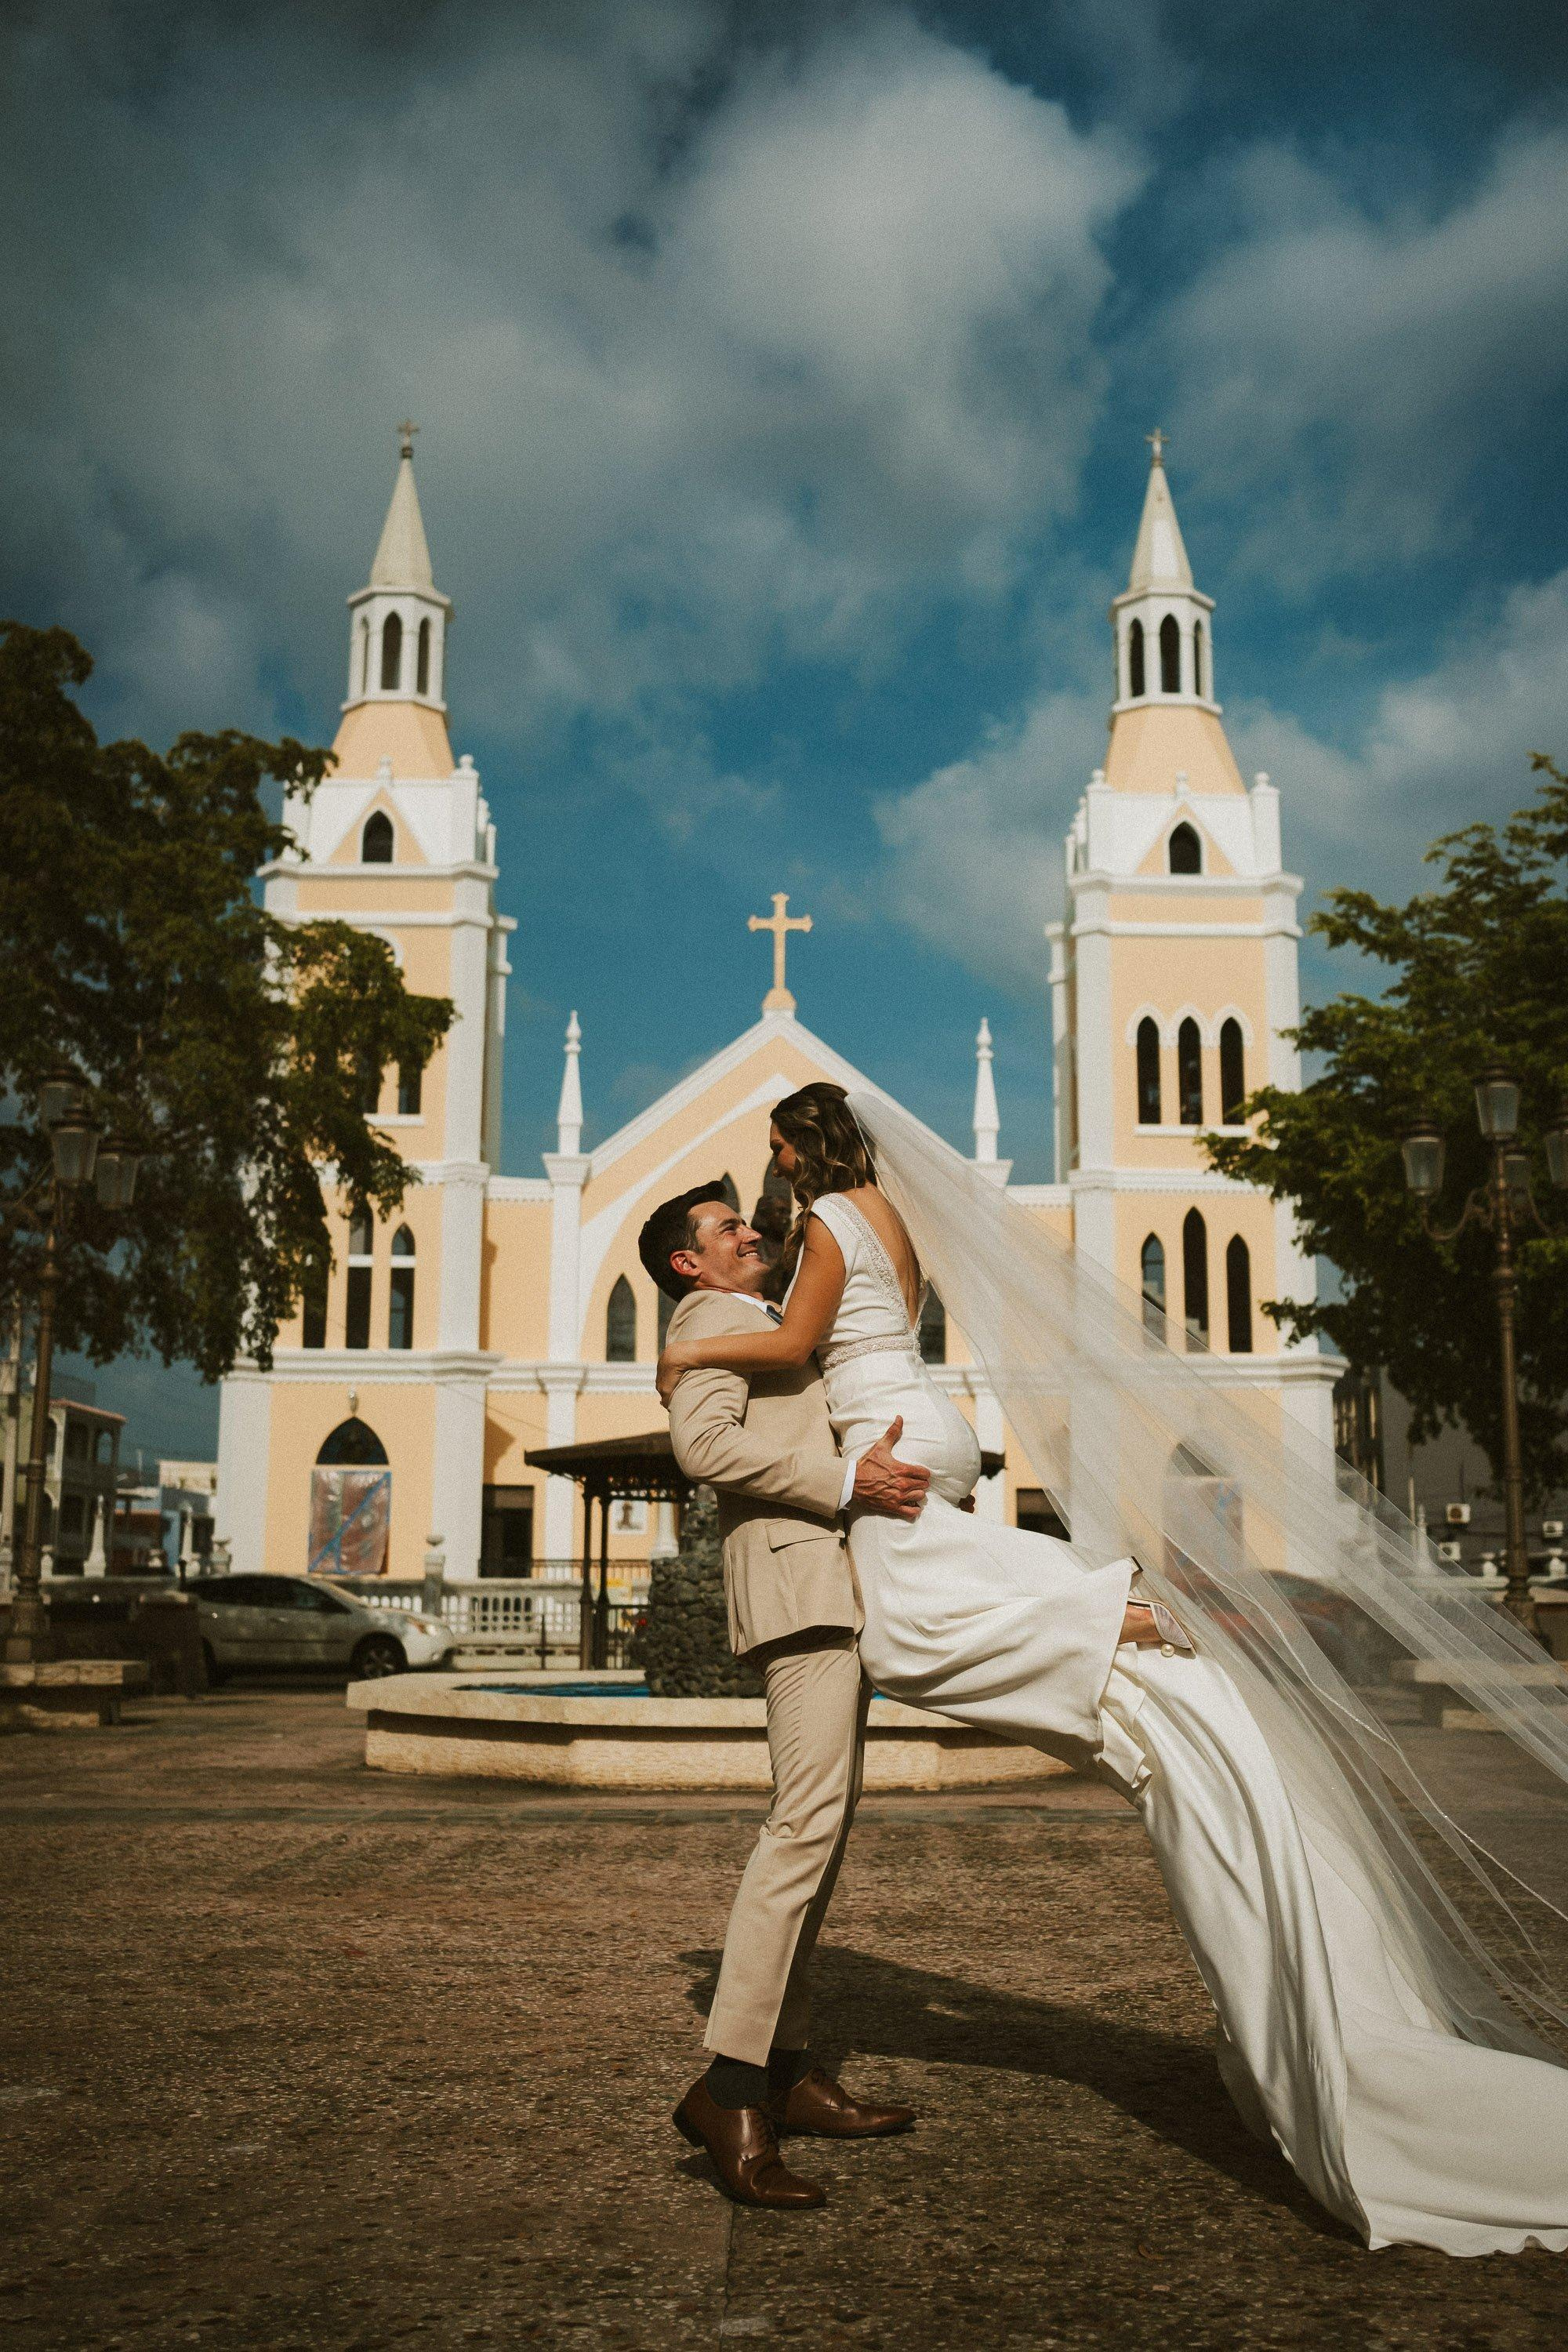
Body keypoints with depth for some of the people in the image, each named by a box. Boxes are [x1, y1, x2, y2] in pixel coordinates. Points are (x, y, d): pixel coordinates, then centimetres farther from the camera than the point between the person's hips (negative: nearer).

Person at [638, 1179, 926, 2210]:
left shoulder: (769, 1330, 32)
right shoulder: (713, 1318, 1)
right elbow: (704, 1441, -18)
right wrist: (845, 1482, -19)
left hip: (835, 1590, 11)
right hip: (797, 1580, -11)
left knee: (820, 1828, 9)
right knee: (808, 1821, -19)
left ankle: (788, 2067, 15)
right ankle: (729, 2086, -20)